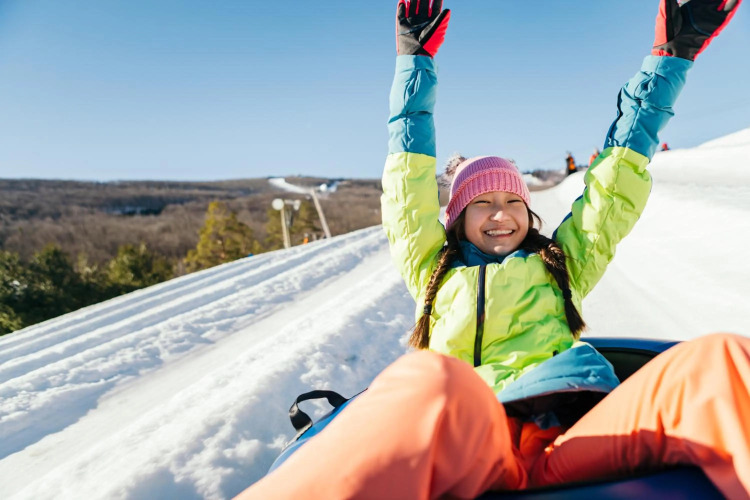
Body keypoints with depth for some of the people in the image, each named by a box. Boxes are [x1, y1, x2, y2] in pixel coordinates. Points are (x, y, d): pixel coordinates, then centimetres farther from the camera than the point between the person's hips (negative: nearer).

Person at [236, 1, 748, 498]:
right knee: (432, 383, -39)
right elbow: (409, 191, 26)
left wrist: (672, 57, 35)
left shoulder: (561, 264, 29)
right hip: (464, 447, -1)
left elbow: (616, 184, 31)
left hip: (572, 440, 2)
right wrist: (414, 61, 31)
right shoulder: (435, 272, 26)